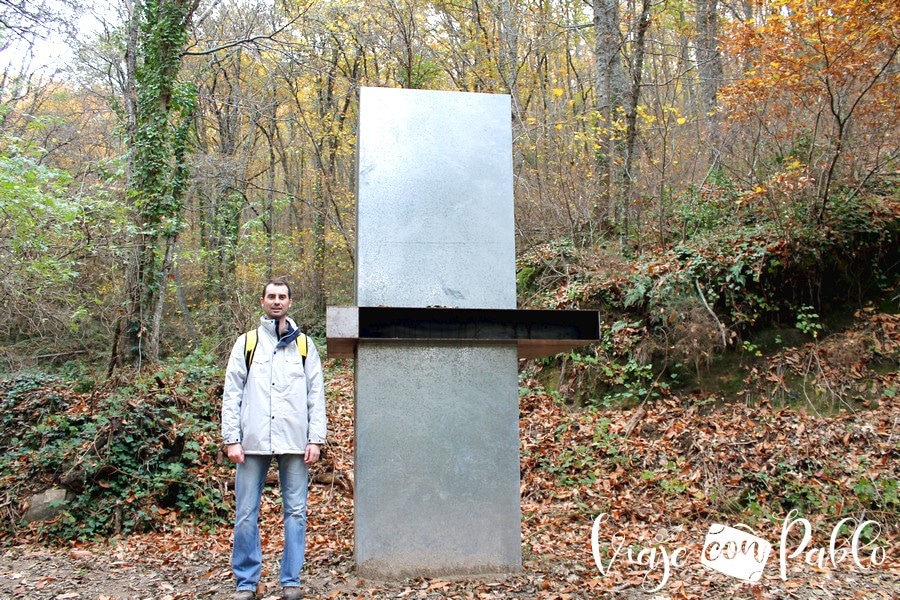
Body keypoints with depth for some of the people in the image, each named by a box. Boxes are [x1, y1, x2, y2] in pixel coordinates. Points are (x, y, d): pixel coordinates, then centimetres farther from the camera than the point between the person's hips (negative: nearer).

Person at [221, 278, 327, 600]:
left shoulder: (304, 345, 10)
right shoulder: (246, 343, 9)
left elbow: (316, 395, 7)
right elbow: (232, 394, 5)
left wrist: (315, 439, -1)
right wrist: (231, 438, -3)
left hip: (294, 442, 0)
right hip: (253, 441, 0)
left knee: (296, 512, 5)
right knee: (246, 514, 3)